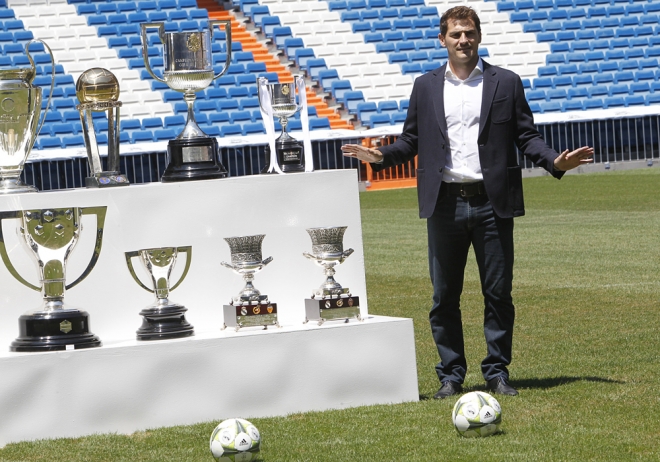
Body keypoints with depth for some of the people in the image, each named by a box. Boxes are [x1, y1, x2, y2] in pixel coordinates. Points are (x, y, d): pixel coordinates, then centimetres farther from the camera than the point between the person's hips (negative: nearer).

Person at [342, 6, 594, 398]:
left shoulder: (506, 83, 6)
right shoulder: (425, 87, 10)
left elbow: (527, 136, 5)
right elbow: (411, 141, 12)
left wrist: (555, 161, -12)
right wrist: (381, 156, -7)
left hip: (492, 204, -1)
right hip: (445, 204, 1)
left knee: (498, 292, 2)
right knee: (444, 297, 4)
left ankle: (498, 372, 12)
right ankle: (451, 376, 13)